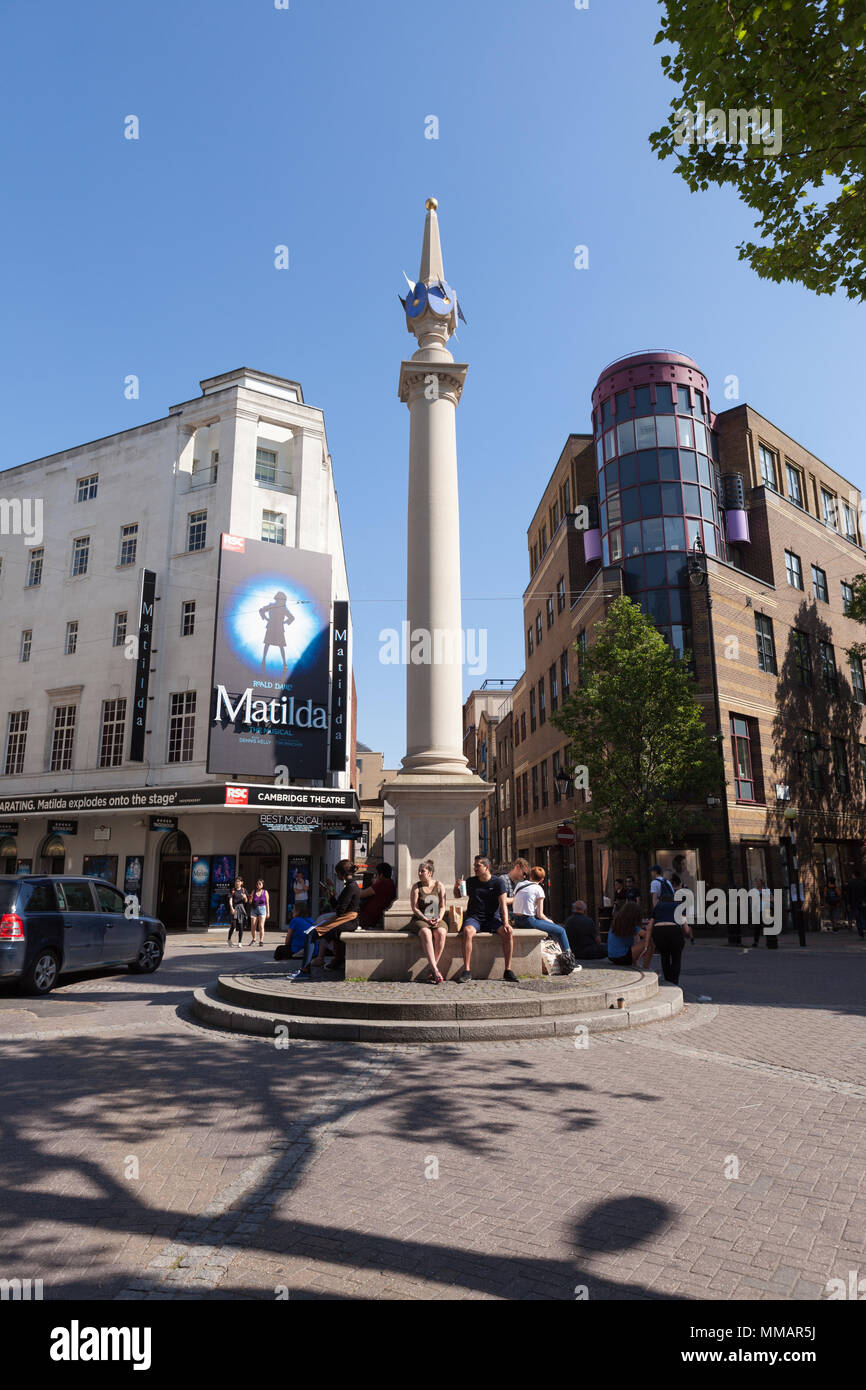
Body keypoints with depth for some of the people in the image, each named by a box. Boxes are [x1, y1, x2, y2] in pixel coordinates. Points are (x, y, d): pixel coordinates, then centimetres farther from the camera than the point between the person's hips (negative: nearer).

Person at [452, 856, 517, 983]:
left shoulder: (498, 882, 1)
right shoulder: (471, 881, 7)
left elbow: (503, 904, -7)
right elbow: (457, 896, 20)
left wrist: (505, 922, -21)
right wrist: (456, 887, -3)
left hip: (492, 918, 0)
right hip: (474, 918, 0)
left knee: (508, 932, -28)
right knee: (467, 931, -34)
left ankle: (508, 970, -17)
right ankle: (466, 971, -30)